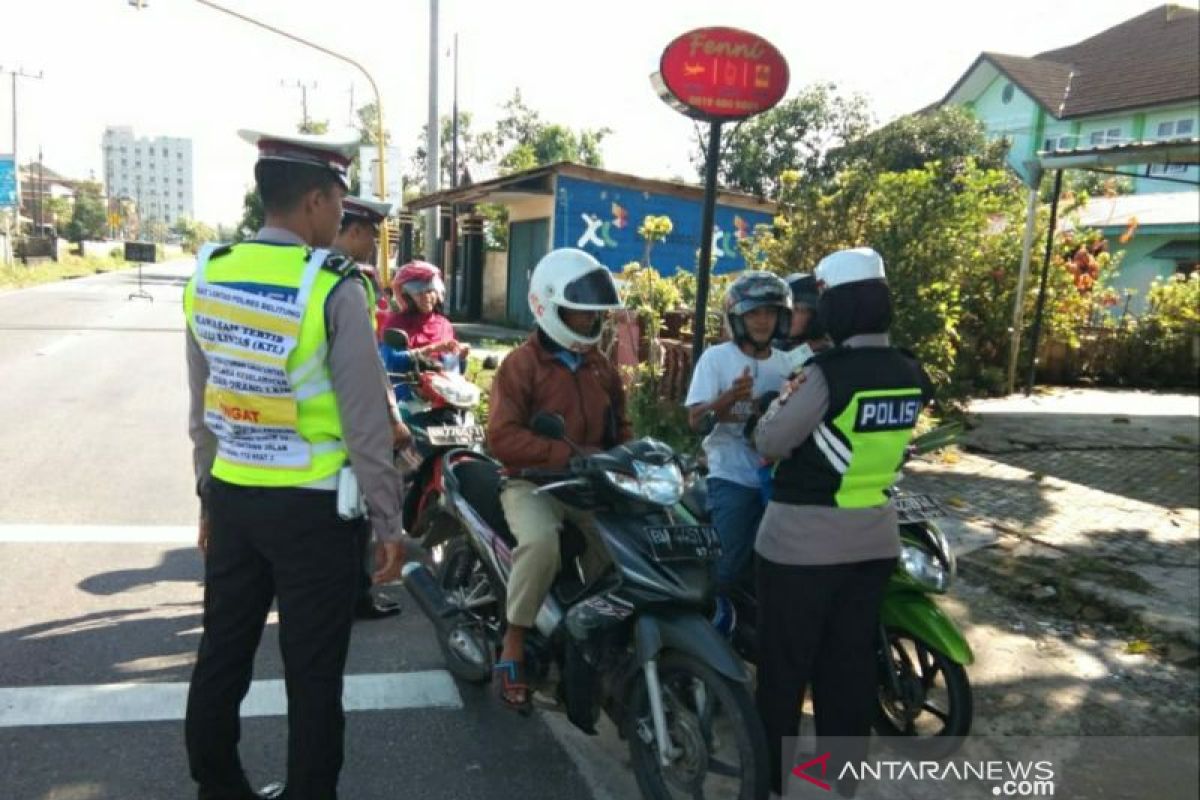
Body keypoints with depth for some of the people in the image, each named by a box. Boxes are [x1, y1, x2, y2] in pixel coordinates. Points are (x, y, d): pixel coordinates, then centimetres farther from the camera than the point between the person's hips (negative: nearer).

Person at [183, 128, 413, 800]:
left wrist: (209, 494, 19)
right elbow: (366, 421, -15)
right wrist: (390, 522, -7)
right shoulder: (334, 286, -16)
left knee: (221, 658, 19)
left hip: (232, 498, 6)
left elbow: (201, 408, 9)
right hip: (314, 508, -6)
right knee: (312, 674, 8)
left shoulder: (208, 273, 2)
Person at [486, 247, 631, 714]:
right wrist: (570, 455, -24)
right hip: (534, 482, -6)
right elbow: (502, 437, -17)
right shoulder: (521, 364, -7)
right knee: (541, 542, -33)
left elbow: (620, 424, 23)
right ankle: (513, 647, -14)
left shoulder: (601, 366, 14)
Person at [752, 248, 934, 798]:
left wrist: (786, 396, 2)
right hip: (875, 539, 6)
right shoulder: (910, 375, 0)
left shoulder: (827, 372, -22)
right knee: (851, 661, 17)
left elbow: (770, 442, -14)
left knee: (785, 662, 10)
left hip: (803, 540, -6)